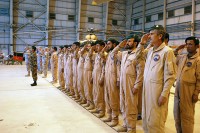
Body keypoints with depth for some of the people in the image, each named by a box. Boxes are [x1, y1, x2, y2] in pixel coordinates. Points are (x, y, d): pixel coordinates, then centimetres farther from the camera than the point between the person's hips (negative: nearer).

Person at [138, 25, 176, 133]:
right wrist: (142, 43, 11)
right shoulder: (150, 51, 9)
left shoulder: (167, 51, -12)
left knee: (155, 121, 2)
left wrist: (164, 95, -17)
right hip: (147, 89, 7)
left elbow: (170, 76, -14)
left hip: (158, 90, -7)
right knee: (146, 119, 18)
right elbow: (138, 54, 29)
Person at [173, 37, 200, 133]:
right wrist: (177, 50, 8)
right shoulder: (181, 57, 8)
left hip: (188, 90, -6)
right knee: (177, 115, 16)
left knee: (187, 116, 6)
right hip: (178, 89, 6)